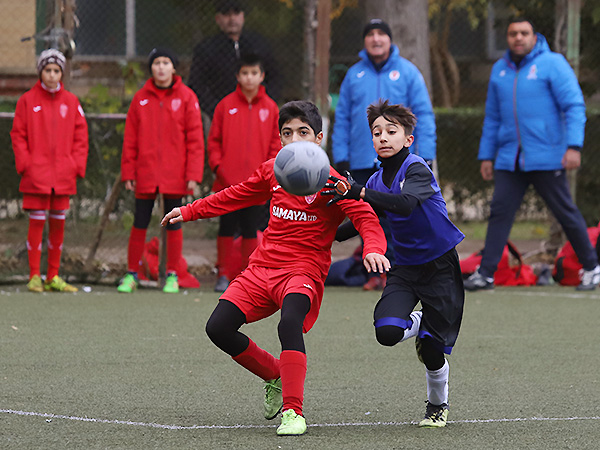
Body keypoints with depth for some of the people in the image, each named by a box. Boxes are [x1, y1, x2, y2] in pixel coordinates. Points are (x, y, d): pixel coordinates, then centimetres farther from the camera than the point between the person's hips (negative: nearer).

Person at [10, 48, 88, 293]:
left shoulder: (71, 101, 8)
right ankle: (34, 276, 0)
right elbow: (18, 135, 1)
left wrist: (77, 165, -1)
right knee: (37, 222, -4)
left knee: (58, 224, 7)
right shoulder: (27, 100, 1)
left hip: (63, 176, 3)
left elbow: (80, 135, 9)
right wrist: (24, 164, -9)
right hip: (36, 174, -3)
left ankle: (53, 277, 14)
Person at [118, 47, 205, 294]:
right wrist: (128, 172, 0)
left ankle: (172, 276, 14)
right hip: (146, 175, 1)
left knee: (173, 224, 5)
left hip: (174, 176, -1)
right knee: (140, 224, 4)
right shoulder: (141, 98, 5)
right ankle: (131, 275, 13)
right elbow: (130, 139, 6)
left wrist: (193, 174, -8)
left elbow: (195, 138, -2)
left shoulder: (186, 97, 0)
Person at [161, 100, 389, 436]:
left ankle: (293, 412, -30)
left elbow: (365, 217, -16)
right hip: (263, 267, 6)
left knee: (290, 324, -35)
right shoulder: (272, 172, 11)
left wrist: (373, 248, -37)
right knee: (218, 327, -8)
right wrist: (189, 212, 32)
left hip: (304, 272, -6)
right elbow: (237, 196, 28)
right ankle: (274, 376, 17)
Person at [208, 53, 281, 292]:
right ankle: (224, 275, 6)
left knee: (250, 230, 5)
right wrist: (217, 165, -6)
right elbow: (214, 140, 6)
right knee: (227, 228, 0)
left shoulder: (270, 108, 6)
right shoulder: (226, 105, 3)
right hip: (228, 181, -1)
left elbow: (276, 143, 9)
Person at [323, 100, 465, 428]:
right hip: (404, 267, 5)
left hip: (439, 267, -5)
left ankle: (438, 404, 26)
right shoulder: (377, 181, 3)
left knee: (432, 351, -4)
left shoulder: (417, 170, -18)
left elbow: (405, 204, -39)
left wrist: (359, 192, -49)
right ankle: (417, 324, 17)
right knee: (387, 332, -20)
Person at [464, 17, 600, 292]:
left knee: (565, 213, 2)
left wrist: (574, 145, -19)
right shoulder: (500, 70, 12)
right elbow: (493, 117, 20)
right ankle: (486, 273, -1)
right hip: (509, 161, 5)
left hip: (546, 159, -5)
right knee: (499, 212, -2)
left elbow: (574, 106, -9)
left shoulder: (552, 64, -4)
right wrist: (486, 155, 16)